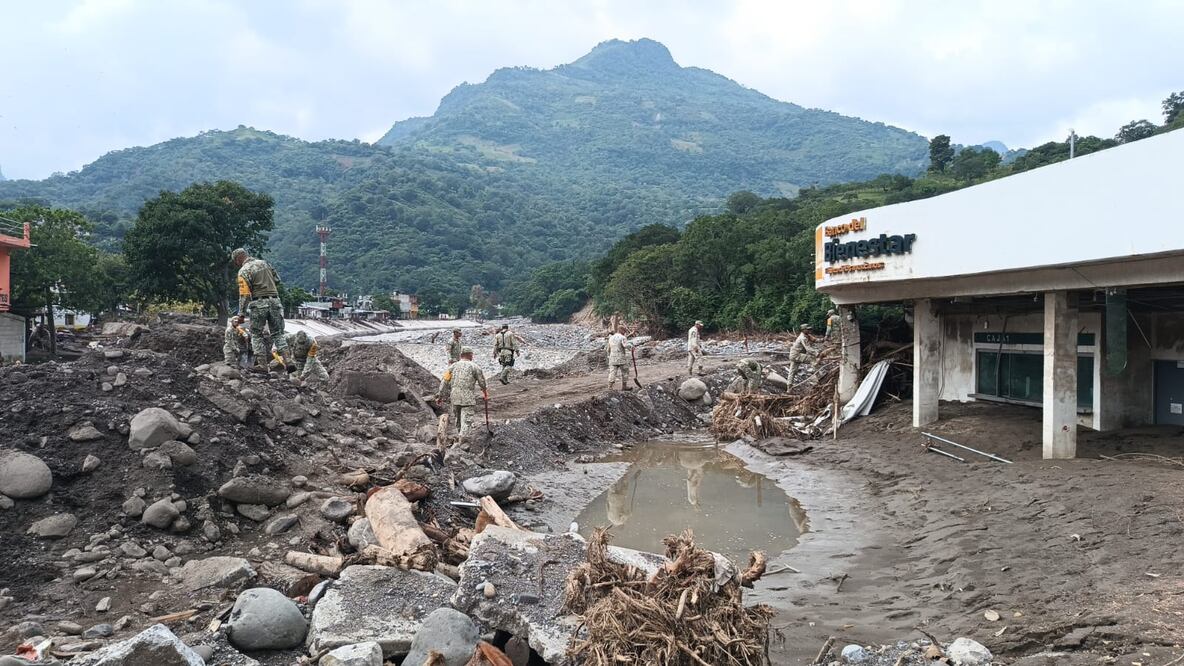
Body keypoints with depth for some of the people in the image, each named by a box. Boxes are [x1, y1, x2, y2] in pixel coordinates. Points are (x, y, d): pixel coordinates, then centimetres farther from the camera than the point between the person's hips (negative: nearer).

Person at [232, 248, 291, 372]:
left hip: (258, 304, -5)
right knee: (278, 333, 9)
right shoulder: (264, 263, 13)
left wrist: (241, 314, -10)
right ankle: (287, 360, -4)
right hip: (274, 301, 5)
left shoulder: (244, 271, -6)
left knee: (256, 335, 8)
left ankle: (262, 364, 3)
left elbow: (244, 294, -12)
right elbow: (277, 280, 18)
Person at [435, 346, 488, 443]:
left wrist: (440, 395, 10)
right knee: (466, 420, -5)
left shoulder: (453, 366, 9)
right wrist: (485, 393, 22)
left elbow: (444, 381, 5)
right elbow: (482, 382, 4)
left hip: (454, 397, 4)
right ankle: (462, 440, -15)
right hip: (468, 398, -4)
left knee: (457, 419, 19)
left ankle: (459, 435, 30)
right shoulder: (474, 367, 0)